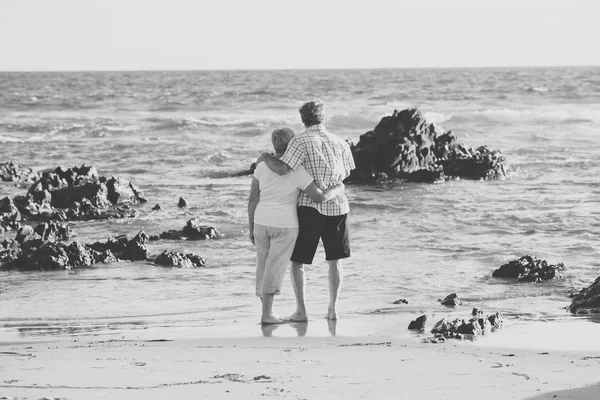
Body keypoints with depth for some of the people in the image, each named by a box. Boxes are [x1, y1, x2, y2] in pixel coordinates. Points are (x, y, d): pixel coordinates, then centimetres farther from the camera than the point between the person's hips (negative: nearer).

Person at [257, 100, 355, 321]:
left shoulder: (301, 141, -9)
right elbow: (345, 174, 13)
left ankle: (301, 310, 2)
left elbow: (282, 169, -20)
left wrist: (265, 158, -3)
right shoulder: (340, 143, 5)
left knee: (297, 260, 7)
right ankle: (333, 308, 13)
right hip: (337, 205, 4)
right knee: (335, 259, 16)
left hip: (310, 207, -4)